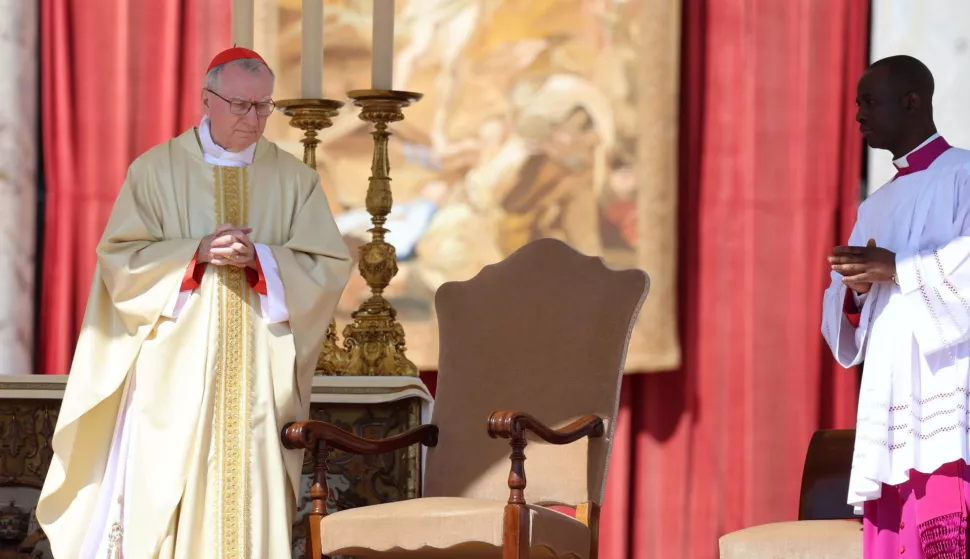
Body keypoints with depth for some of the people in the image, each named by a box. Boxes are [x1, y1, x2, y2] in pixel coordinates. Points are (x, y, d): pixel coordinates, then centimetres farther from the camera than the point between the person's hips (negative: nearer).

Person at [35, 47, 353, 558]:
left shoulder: (294, 179, 8)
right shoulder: (155, 169, 4)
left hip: (259, 375, 1)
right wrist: (196, 252, -14)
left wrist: (260, 259, -12)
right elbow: (118, 256, -1)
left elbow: (330, 266, 3)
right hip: (175, 367, -1)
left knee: (251, 495, -2)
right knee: (163, 492, -5)